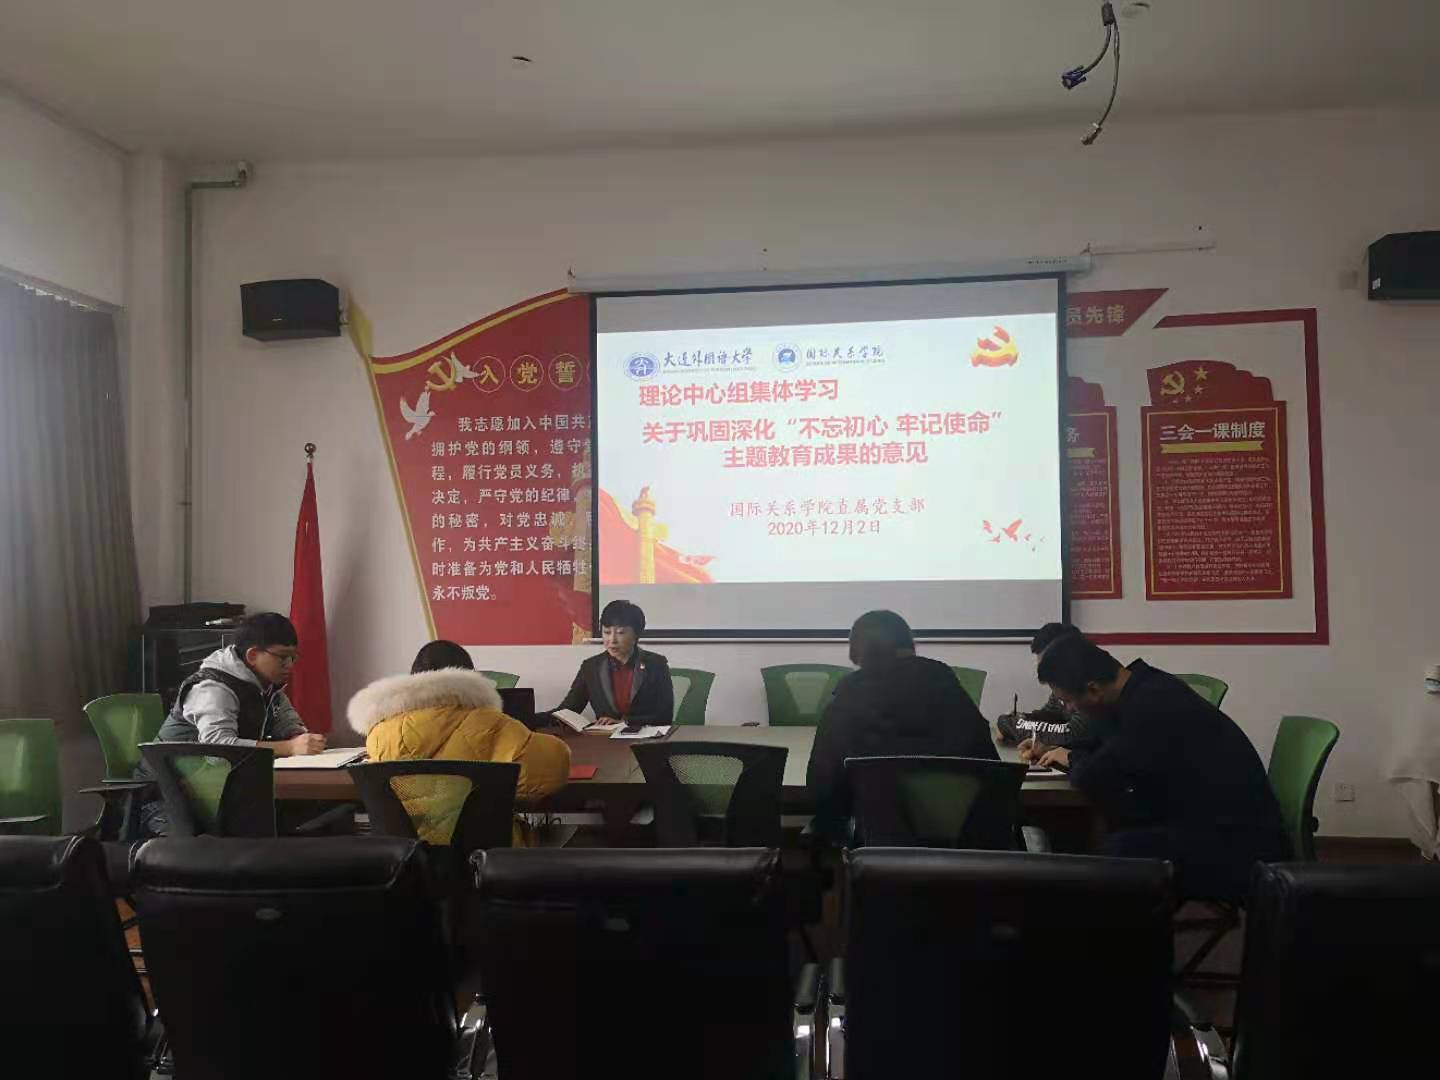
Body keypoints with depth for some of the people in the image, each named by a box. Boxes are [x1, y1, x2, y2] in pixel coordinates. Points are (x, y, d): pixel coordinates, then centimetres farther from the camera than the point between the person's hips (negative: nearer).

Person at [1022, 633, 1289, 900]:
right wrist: (1053, 750, 15)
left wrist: (1072, 759, -2)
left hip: (1241, 847, -10)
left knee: (1119, 849, -26)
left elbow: (1094, 781, -23)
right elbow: (1111, 746, 25)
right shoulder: (1146, 686, 6)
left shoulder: (1152, 706, -24)